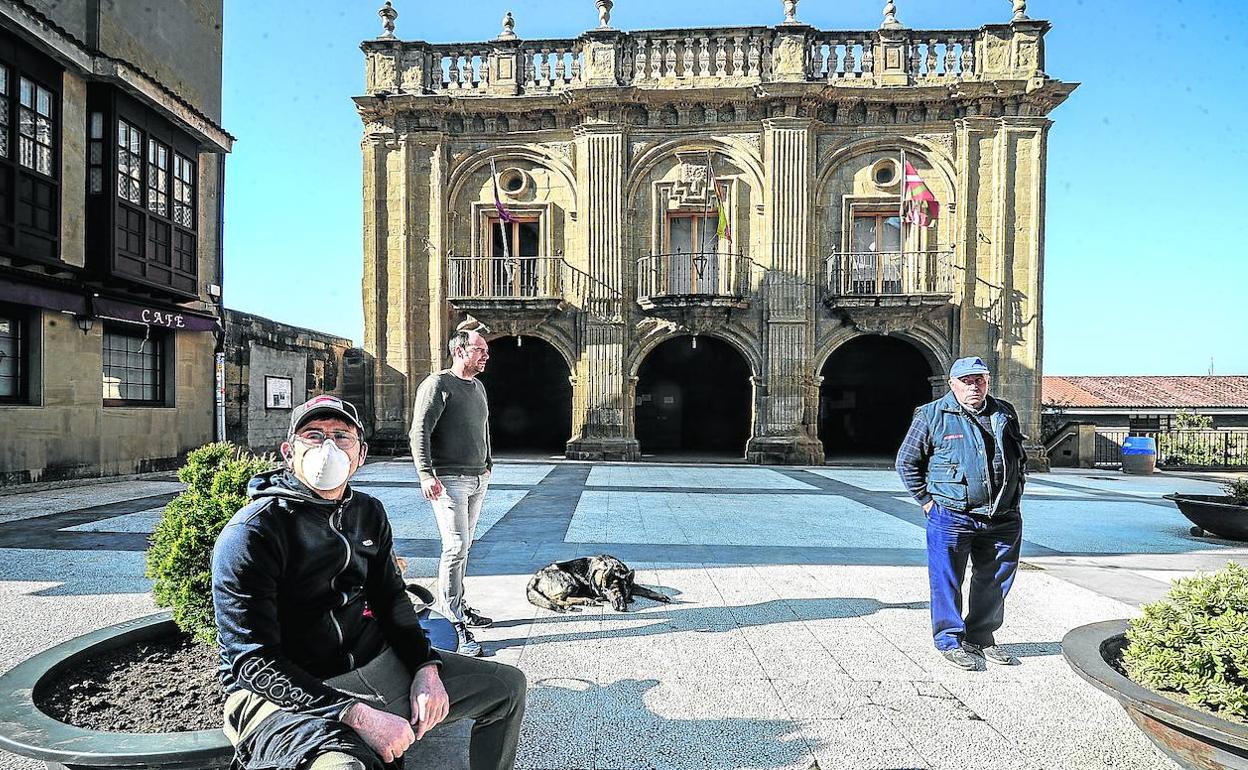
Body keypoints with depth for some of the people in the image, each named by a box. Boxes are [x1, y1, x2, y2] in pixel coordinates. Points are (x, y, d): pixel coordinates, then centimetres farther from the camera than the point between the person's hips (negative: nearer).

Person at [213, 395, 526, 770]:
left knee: (508, 685, 10)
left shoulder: (368, 513, 8)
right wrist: (357, 716, -27)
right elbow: (255, 662, -19)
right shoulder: (251, 533, -14)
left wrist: (426, 668, -2)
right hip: (288, 692, -7)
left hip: (375, 665, 7)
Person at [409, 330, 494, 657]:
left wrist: (487, 464, 24)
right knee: (455, 547, -10)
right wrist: (426, 474, -22)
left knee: (464, 546, 14)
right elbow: (419, 432, -15)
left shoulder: (478, 387, 17)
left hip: (477, 480, 8)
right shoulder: (438, 384, -9)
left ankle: (457, 605, 25)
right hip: (449, 480, -8)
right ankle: (453, 623, -3)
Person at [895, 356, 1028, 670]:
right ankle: (950, 640, 19)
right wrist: (927, 500, -4)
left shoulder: (1005, 414, 11)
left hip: (1003, 519, 5)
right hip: (952, 518, -4)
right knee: (947, 580, 3)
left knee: (996, 581, 14)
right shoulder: (932, 415, -4)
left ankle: (981, 637, 32)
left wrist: (1015, 495, 17)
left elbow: (1020, 459, 26)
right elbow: (906, 462, 0)